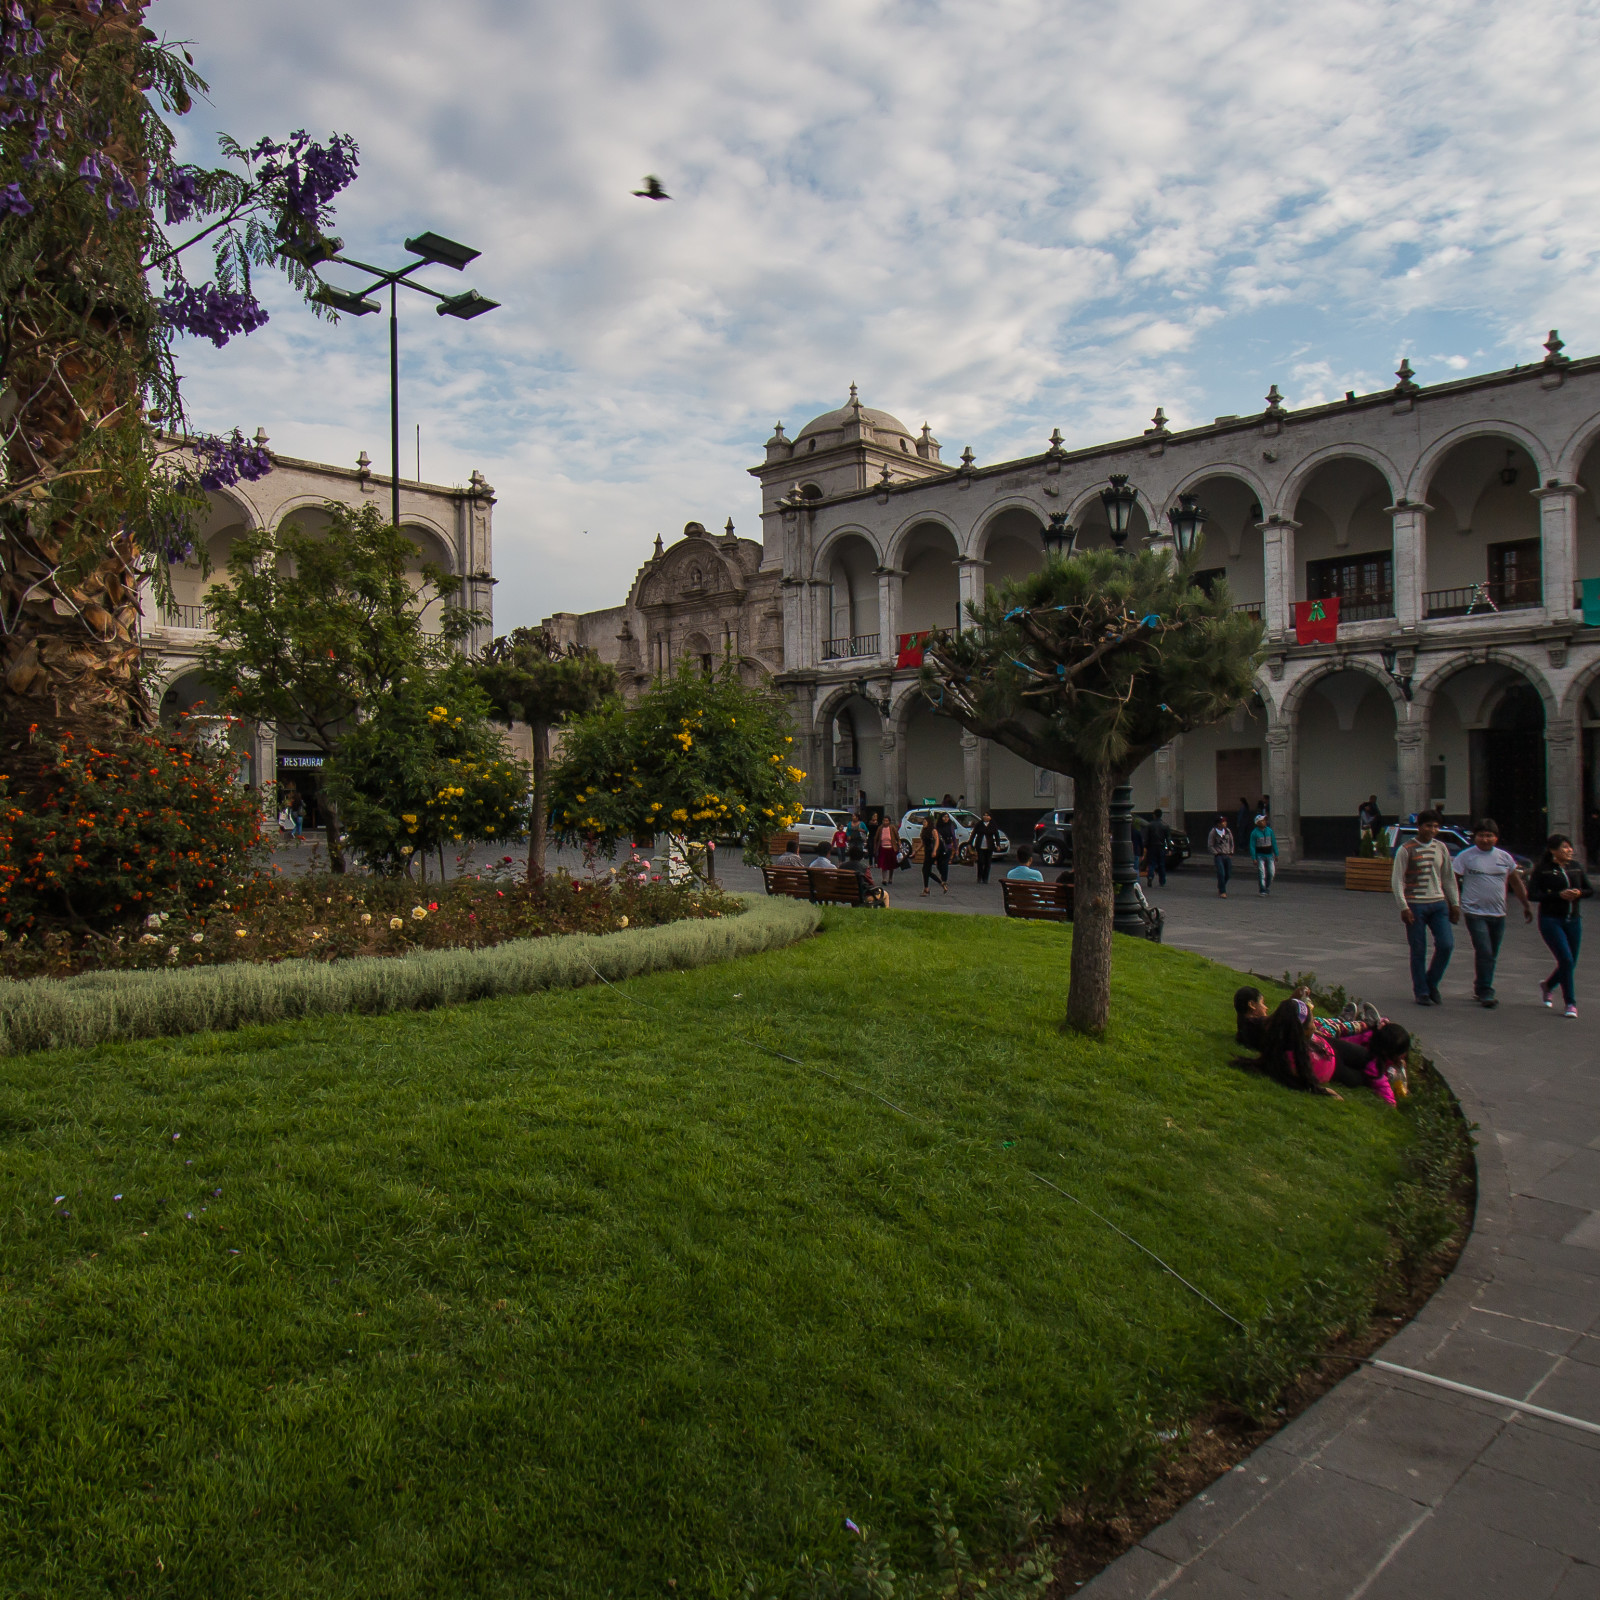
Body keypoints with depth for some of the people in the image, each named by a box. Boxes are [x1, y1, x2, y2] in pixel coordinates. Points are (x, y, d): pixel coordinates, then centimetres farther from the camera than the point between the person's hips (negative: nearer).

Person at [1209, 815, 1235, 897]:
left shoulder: (1228, 831, 7)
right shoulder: (1213, 832, -5)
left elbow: (1231, 842, 18)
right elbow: (1210, 846, -1)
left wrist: (1231, 852, 9)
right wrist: (1217, 853, -9)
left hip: (1227, 856, 4)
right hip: (1218, 856, -4)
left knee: (1228, 874, 5)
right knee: (1221, 873, -14)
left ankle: (1220, 887, 30)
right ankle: (1222, 892, -3)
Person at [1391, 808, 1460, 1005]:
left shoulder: (1441, 848, 10)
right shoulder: (1406, 850, -5)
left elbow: (1449, 878, 17)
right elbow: (1397, 880, -7)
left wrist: (1455, 903, 13)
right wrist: (1404, 907, -13)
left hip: (1438, 903, 4)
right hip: (1415, 905, -4)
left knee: (1446, 944, -6)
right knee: (1418, 951, 0)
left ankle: (1432, 984, 15)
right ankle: (1421, 992, 11)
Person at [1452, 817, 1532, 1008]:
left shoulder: (1505, 857, 9)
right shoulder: (1466, 856, -3)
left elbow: (1516, 882, 20)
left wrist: (1526, 905, 20)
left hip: (1498, 914, 5)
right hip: (1475, 912, -5)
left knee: (1491, 955, 11)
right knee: (1484, 953, -14)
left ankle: (1480, 990, 25)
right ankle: (1485, 993, -8)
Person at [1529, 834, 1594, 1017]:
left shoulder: (1576, 867, 7)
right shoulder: (1542, 869, -7)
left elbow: (1590, 890, 11)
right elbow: (1533, 894, -14)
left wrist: (1579, 893, -11)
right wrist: (1559, 895, -22)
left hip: (1573, 920, 5)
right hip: (1551, 920, -5)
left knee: (1570, 963, 9)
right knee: (1566, 960, -13)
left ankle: (1546, 985, 37)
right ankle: (1571, 1004, -3)